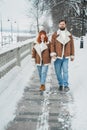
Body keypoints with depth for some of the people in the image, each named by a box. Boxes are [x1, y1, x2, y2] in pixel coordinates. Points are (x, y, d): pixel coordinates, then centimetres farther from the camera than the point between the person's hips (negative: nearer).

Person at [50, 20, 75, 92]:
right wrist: (53, 54, -14)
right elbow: (52, 45, -2)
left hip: (66, 57, 0)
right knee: (58, 72, 6)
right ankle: (60, 84, 20)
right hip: (57, 57, 0)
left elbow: (72, 46, 11)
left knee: (65, 71, -7)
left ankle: (66, 85, -3)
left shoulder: (69, 35, 7)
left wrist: (72, 55, 11)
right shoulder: (55, 35, 2)